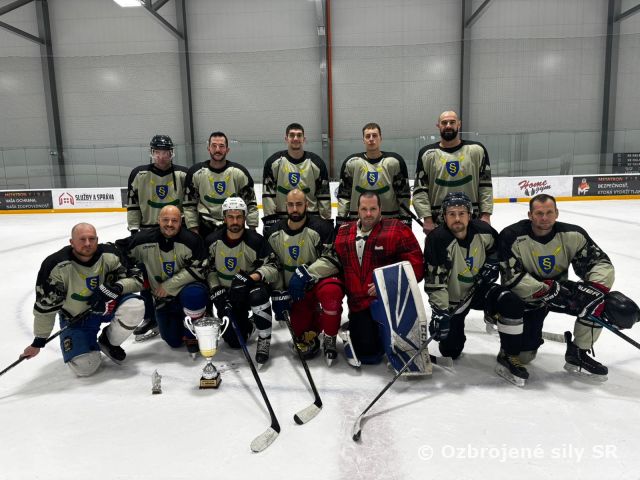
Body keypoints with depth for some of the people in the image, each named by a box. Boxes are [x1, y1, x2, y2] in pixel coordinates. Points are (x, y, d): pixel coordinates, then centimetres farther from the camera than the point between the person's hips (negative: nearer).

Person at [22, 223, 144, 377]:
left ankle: (109, 342, 1)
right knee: (85, 367, -18)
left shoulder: (110, 255, -18)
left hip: (106, 305, 2)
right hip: (75, 317, -2)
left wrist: (116, 288, -31)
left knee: (135, 306, -29)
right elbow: (45, 307, -12)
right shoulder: (57, 266, -22)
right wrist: (38, 342, -4)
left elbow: (136, 278, -11)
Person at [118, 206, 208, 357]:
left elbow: (197, 269, -23)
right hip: (162, 298, 3)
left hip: (188, 286, -3)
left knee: (193, 294, -38)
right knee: (174, 341, -1)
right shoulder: (144, 240, -9)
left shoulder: (191, 240, -18)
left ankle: (193, 335, -12)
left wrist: (169, 285, -23)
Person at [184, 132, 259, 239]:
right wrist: (193, 229, 0)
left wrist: (252, 229, -1)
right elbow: (189, 204, 3)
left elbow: (250, 202, 2)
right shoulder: (196, 172, -4)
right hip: (206, 228, 0)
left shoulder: (239, 172, -5)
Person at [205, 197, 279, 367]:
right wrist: (216, 290, -11)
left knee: (259, 294, -40)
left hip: (250, 289, -2)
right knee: (235, 342, -7)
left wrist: (251, 277, -34)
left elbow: (272, 267, -18)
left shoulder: (255, 241, -15)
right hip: (226, 295, 2)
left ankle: (264, 340, -19)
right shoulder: (212, 241, -6)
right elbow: (209, 269, 4)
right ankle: (245, 325, 31)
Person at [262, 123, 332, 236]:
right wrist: (269, 218, -7)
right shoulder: (274, 162, -1)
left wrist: (326, 222, 0)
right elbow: (268, 193, -1)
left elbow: (324, 194, 2)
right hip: (280, 219, 0)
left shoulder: (316, 163, 0)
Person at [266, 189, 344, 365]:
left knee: (331, 291, -39)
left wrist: (306, 272, -30)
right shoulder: (276, 234, 1)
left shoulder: (320, 228, -15)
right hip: (297, 292, 4)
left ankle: (329, 339, -17)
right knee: (300, 333, -10)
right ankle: (314, 319, 25)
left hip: (320, 280, -4)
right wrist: (278, 294, 0)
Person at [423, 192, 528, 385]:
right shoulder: (438, 240, -27)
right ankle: (456, 328, 36)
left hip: (478, 288, 3)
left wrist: (491, 264, -5)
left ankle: (508, 357, -9)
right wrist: (440, 312, -33)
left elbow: (496, 248, 12)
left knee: (513, 303, -25)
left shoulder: (483, 231, -13)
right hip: (452, 298, -3)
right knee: (450, 351, 0)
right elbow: (435, 283, -28)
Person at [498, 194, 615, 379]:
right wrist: (548, 290, -31)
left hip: (560, 289, 4)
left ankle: (578, 354, -4)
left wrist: (593, 288, -27)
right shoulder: (512, 237, -23)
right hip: (527, 295, -4)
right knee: (523, 355, -12)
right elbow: (513, 278, -26)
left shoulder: (573, 235, -12)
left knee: (597, 299, -23)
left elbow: (602, 264, -8)